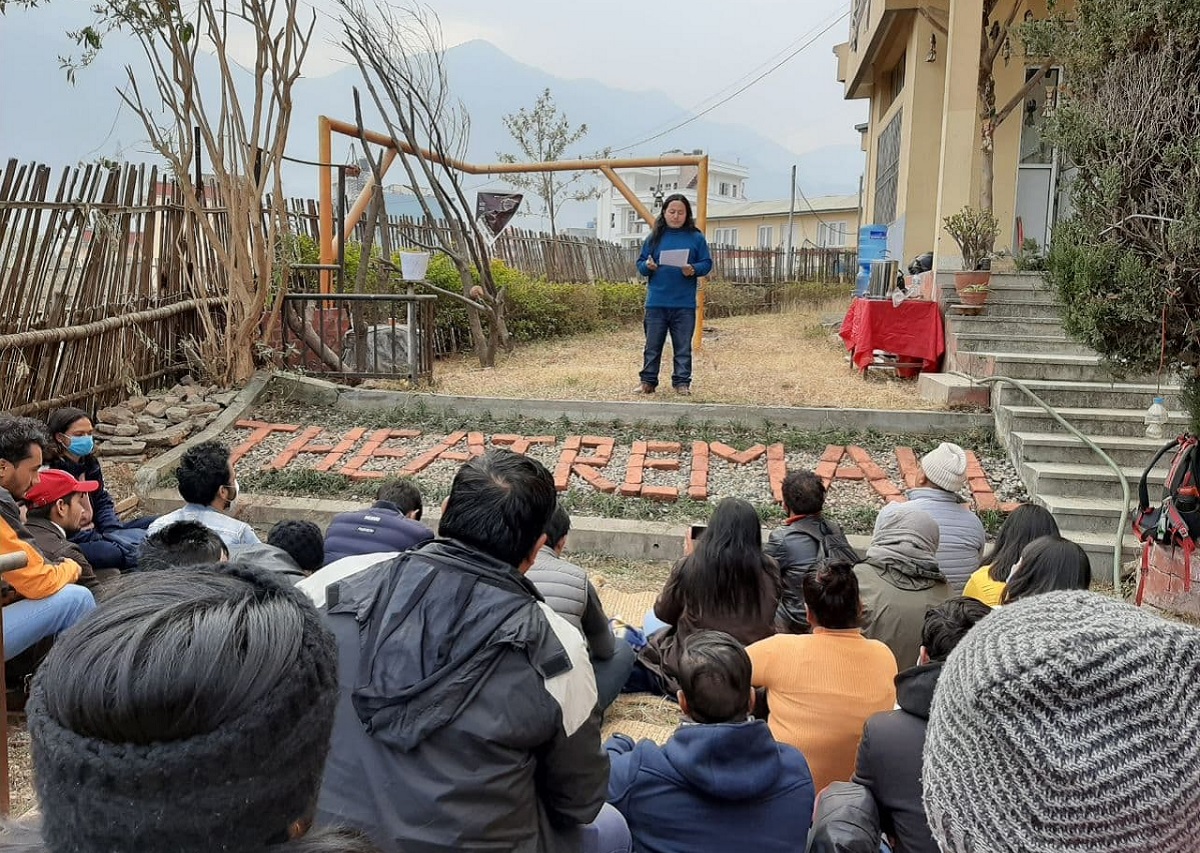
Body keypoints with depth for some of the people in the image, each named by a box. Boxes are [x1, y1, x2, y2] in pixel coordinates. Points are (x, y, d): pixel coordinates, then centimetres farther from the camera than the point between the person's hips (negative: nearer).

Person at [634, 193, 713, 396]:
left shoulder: (696, 237, 3)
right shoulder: (655, 237, 7)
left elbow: (707, 263, 4)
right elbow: (640, 263, 10)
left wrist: (694, 270, -15)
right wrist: (647, 266, -13)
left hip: (684, 304, -1)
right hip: (656, 302, 1)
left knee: (683, 347, 6)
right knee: (652, 345, 7)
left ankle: (682, 382, 15)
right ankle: (648, 381, 15)